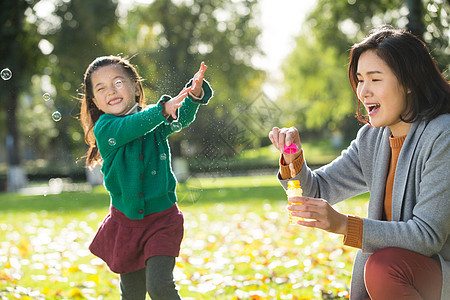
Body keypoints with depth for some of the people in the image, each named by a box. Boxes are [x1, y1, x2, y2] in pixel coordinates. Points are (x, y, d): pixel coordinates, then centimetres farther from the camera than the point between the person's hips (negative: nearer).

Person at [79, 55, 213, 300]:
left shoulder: (155, 119, -3)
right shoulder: (104, 128, -10)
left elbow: (183, 118, -22)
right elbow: (132, 127, -29)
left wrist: (195, 93, -43)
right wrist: (164, 108, -47)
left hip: (162, 220, -1)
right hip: (125, 222, 1)